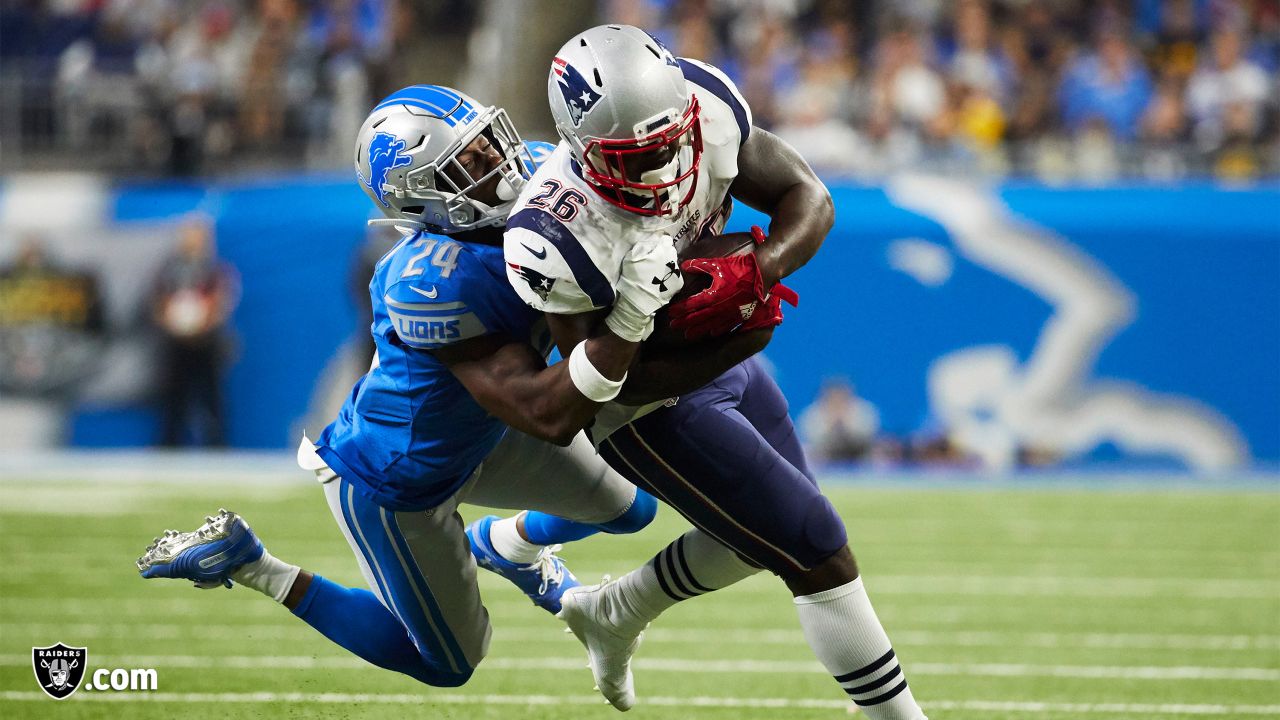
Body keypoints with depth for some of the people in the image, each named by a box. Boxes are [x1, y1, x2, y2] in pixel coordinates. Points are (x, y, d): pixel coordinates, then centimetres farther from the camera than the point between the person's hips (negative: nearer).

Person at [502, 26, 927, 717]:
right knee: (816, 550, -7)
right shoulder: (557, 240, -38)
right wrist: (733, 322, -40)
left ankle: (611, 614, 46)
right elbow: (612, 375, -27)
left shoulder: (703, 106, -23)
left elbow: (806, 196, -15)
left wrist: (756, 273, -36)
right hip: (652, 410, -7)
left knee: (764, 535, 26)